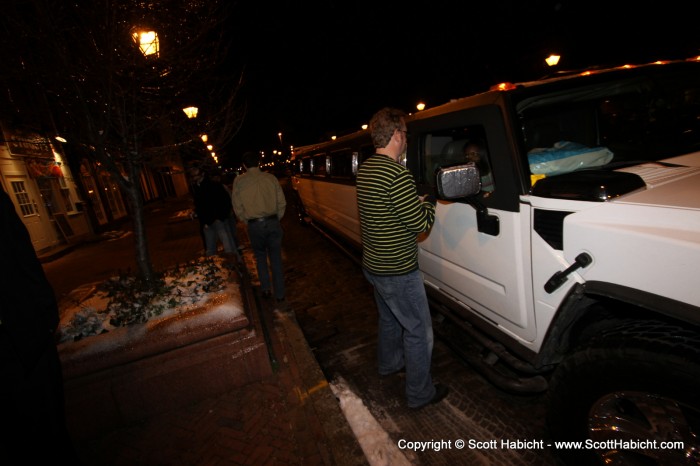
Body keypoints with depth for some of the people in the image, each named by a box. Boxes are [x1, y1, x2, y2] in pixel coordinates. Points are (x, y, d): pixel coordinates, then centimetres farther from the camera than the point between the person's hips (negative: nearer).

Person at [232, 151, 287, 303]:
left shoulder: (239, 181, -2)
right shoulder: (270, 177, 1)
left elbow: (237, 207, 0)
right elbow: (282, 202, 1)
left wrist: (246, 221, 12)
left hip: (254, 225, -1)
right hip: (273, 222, 1)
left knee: (260, 257, 22)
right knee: (276, 258, 10)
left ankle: (266, 289, 21)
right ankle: (279, 294, 15)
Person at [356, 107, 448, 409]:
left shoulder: (365, 169, 4)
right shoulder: (397, 174, -26)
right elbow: (421, 223, -21)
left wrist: (420, 199, 7)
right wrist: (431, 200, -2)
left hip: (374, 265, 9)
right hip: (398, 271, -9)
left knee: (389, 319, 29)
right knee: (419, 332, 8)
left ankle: (389, 363, 50)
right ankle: (420, 394, 24)